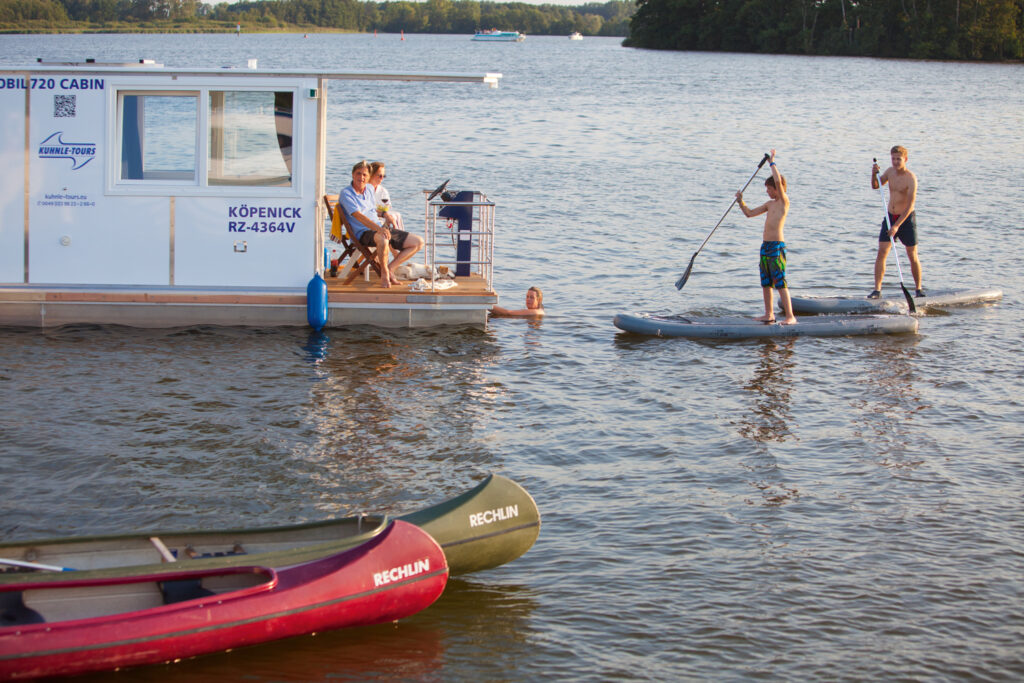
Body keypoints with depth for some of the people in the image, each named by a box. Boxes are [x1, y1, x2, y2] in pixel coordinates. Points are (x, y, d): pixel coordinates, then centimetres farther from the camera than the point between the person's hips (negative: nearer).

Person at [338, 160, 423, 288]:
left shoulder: (369, 188, 15)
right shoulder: (346, 193, -9)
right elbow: (358, 215, -22)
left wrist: (385, 215, 15)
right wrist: (379, 229, -34)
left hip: (381, 228, 8)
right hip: (364, 233, -8)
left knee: (418, 242, -1)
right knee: (383, 239, -43)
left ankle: (389, 268, -2)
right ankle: (384, 273, -19)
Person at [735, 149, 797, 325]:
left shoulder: (784, 201, -6)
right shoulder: (770, 204, 17)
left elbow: (778, 180, -21)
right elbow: (750, 213, 24)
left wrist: (772, 162, -10)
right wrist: (741, 202, 8)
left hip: (777, 246, -9)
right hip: (765, 246, 9)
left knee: (780, 283, -11)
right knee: (766, 283, 12)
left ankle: (790, 316, -10)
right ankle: (769, 314, 20)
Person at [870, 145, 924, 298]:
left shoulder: (911, 178, -17)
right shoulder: (890, 171, 3)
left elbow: (910, 205, -21)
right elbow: (875, 186, 18)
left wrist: (897, 226, -26)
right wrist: (874, 174, -5)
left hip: (906, 218, -5)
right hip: (890, 217, 5)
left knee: (912, 256, 2)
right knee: (881, 252, -6)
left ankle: (919, 289, 17)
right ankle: (877, 289, -6)